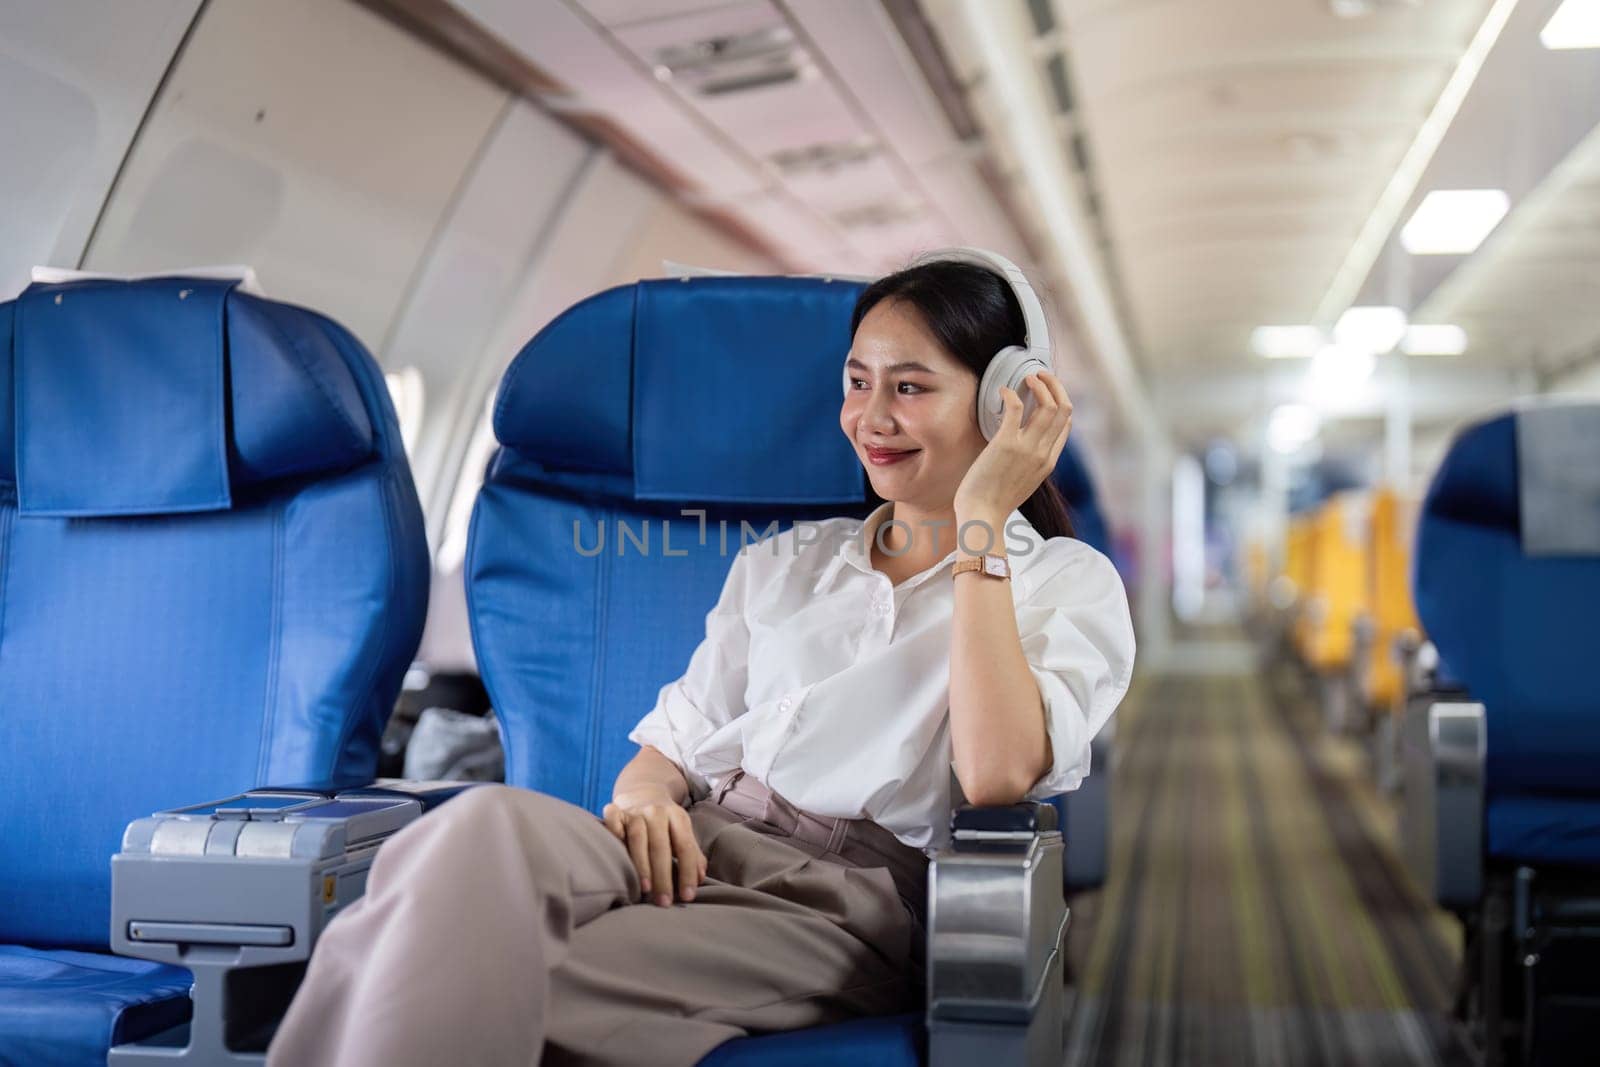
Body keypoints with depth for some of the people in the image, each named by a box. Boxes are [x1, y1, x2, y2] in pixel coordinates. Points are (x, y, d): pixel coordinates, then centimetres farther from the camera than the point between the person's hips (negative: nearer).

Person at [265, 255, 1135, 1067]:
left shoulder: (1068, 583, 9)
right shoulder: (780, 564, 24)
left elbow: (996, 775, -11)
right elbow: (674, 745, 17)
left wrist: (980, 525, -7)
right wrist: (644, 795, -8)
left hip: (851, 900, -4)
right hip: (697, 851, 4)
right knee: (492, 823, -33)